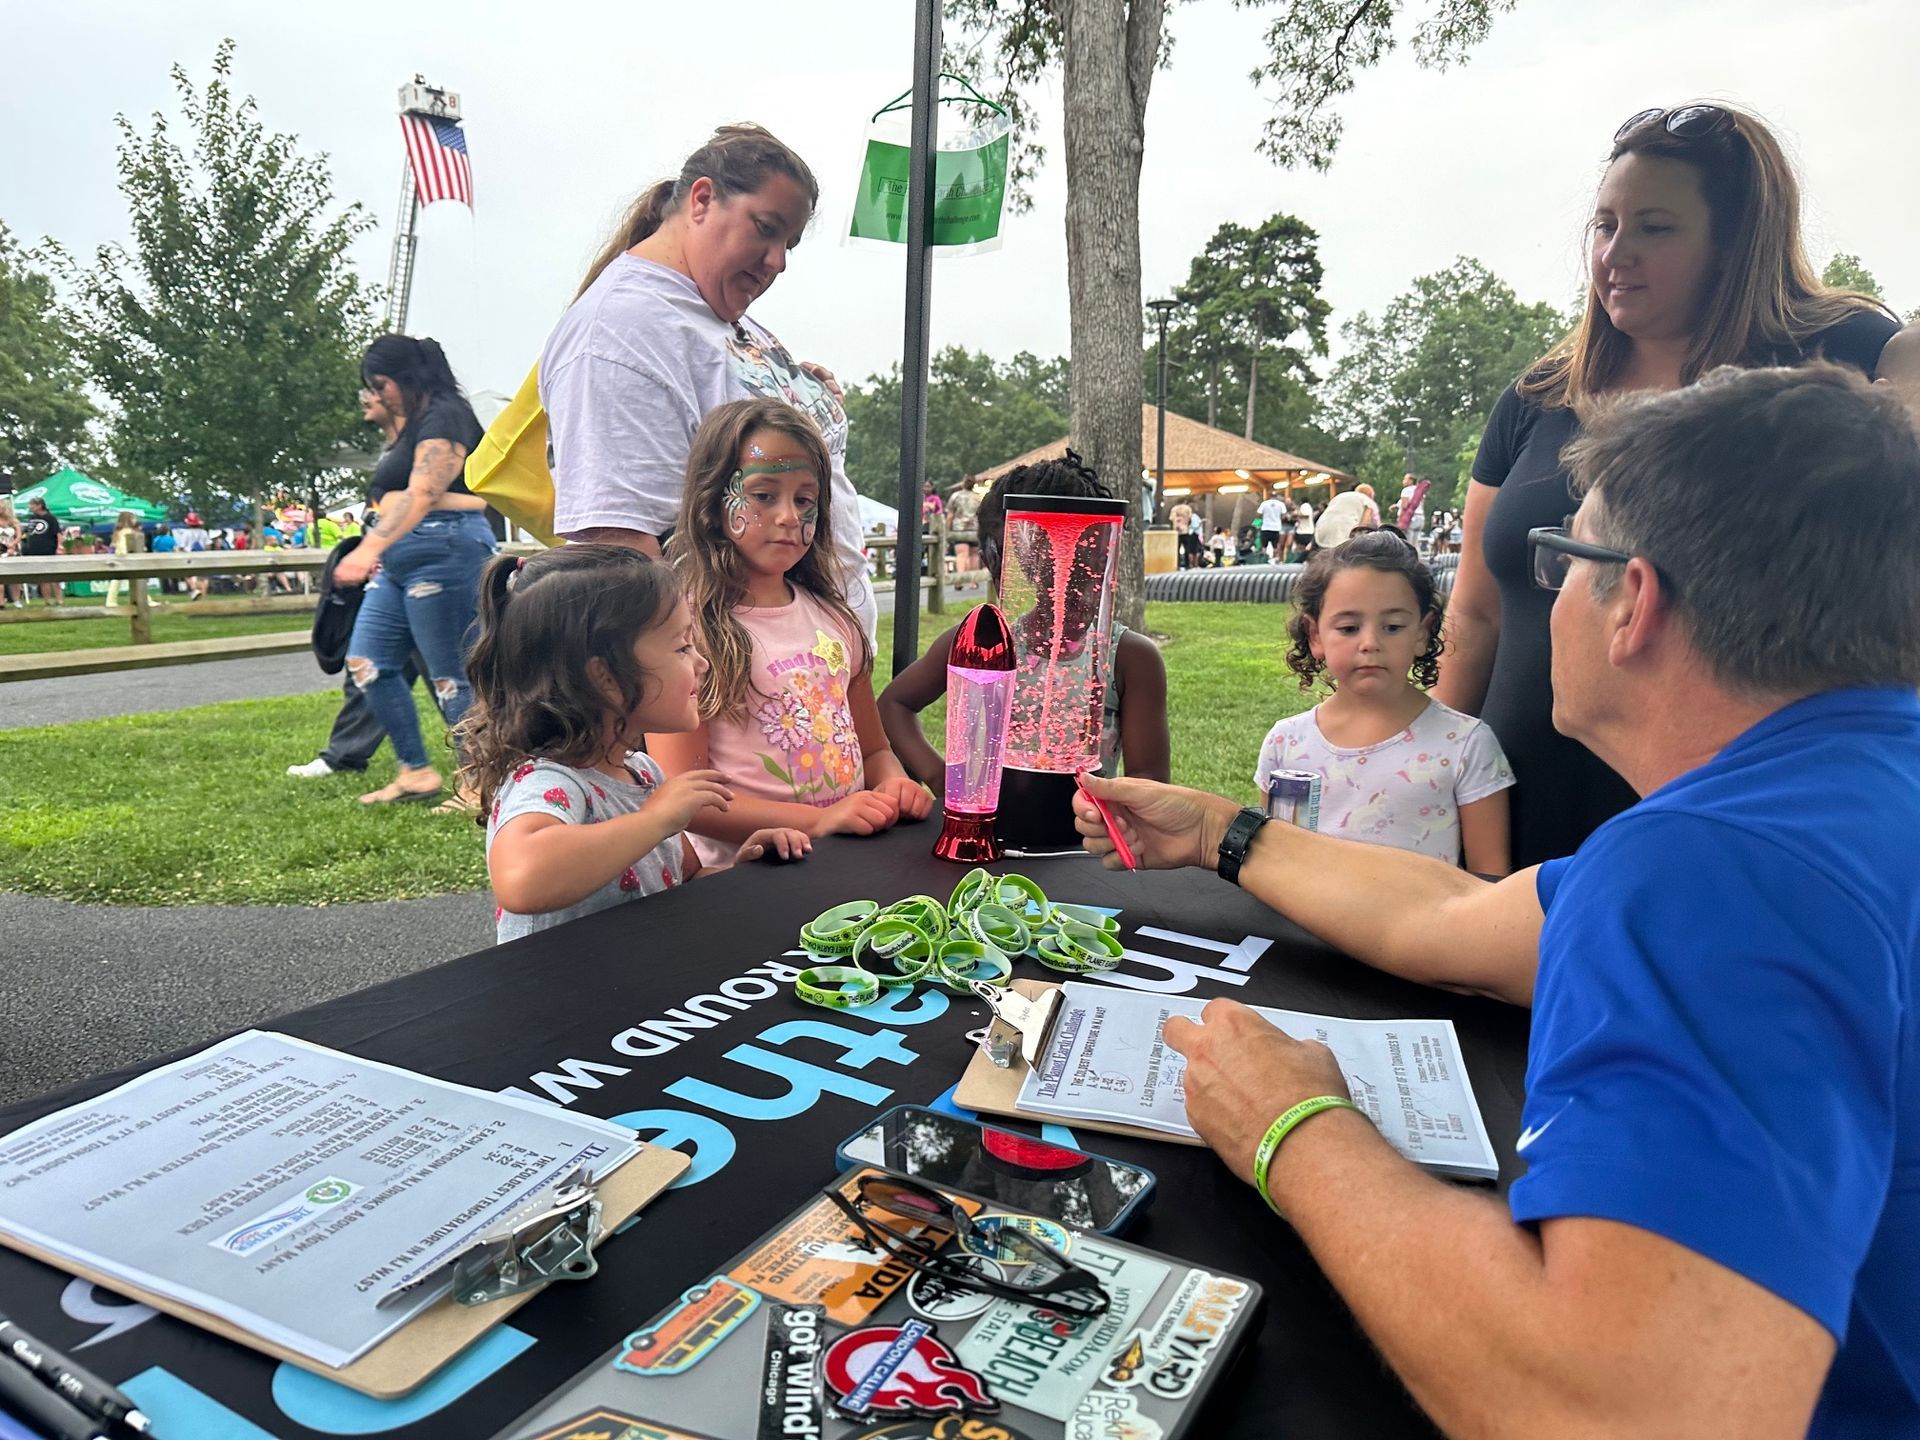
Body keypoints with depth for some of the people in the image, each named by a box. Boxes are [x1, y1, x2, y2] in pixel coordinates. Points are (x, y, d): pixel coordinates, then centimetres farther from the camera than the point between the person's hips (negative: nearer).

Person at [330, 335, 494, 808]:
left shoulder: (444, 417, -8)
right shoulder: (413, 425, 23)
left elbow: (422, 494, -22)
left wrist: (371, 547, -32)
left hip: (443, 548, -10)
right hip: (400, 559, 10)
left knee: (450, 675, -8)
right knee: (366, 663, 6)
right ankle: (415, 771, 12)